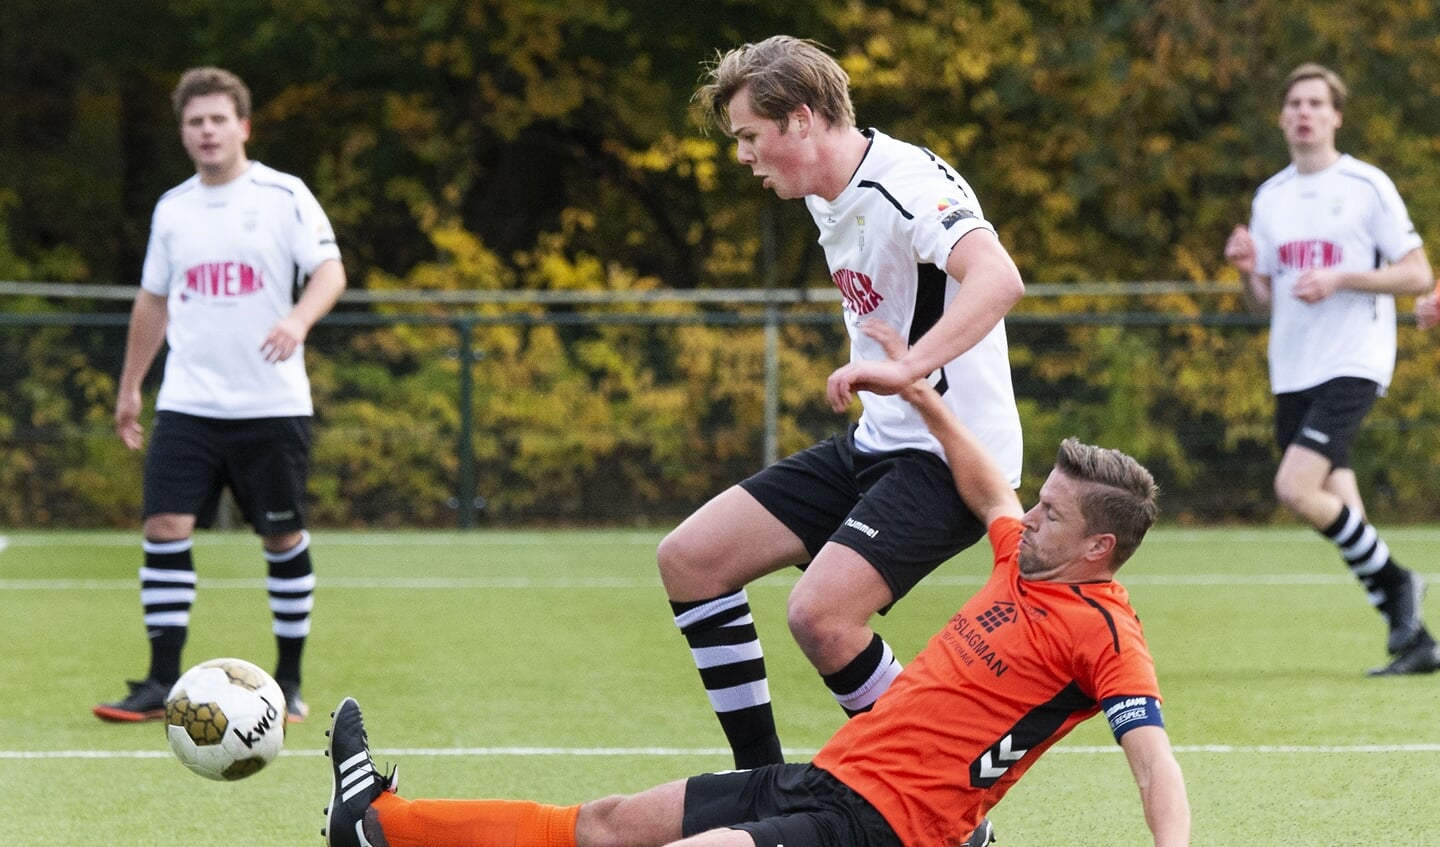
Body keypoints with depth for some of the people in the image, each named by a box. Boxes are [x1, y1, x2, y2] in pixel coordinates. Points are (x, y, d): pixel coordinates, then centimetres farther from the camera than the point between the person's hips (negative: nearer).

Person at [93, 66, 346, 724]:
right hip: (187, 404, 3)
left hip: (271, 404, -3)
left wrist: (298, 321, -30)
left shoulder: (285, 196, -2)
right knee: (165, 529, -9)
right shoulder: (172, 208, 11)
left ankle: (289, 681, 15)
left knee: (284, 539, 2)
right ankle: (162, 684, -5)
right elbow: (153, 300, 21)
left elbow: (330, 270, -11)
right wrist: (129, 388, 22)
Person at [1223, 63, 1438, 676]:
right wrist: (1248, 271, -5)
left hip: (1352, 365, -6)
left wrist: (1339, 280, -17)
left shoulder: (1367, 186, -4)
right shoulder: (1270, 198, 13)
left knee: (1295, 489, -22)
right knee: (1337, 512, 3)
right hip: (1292, 372, 6)